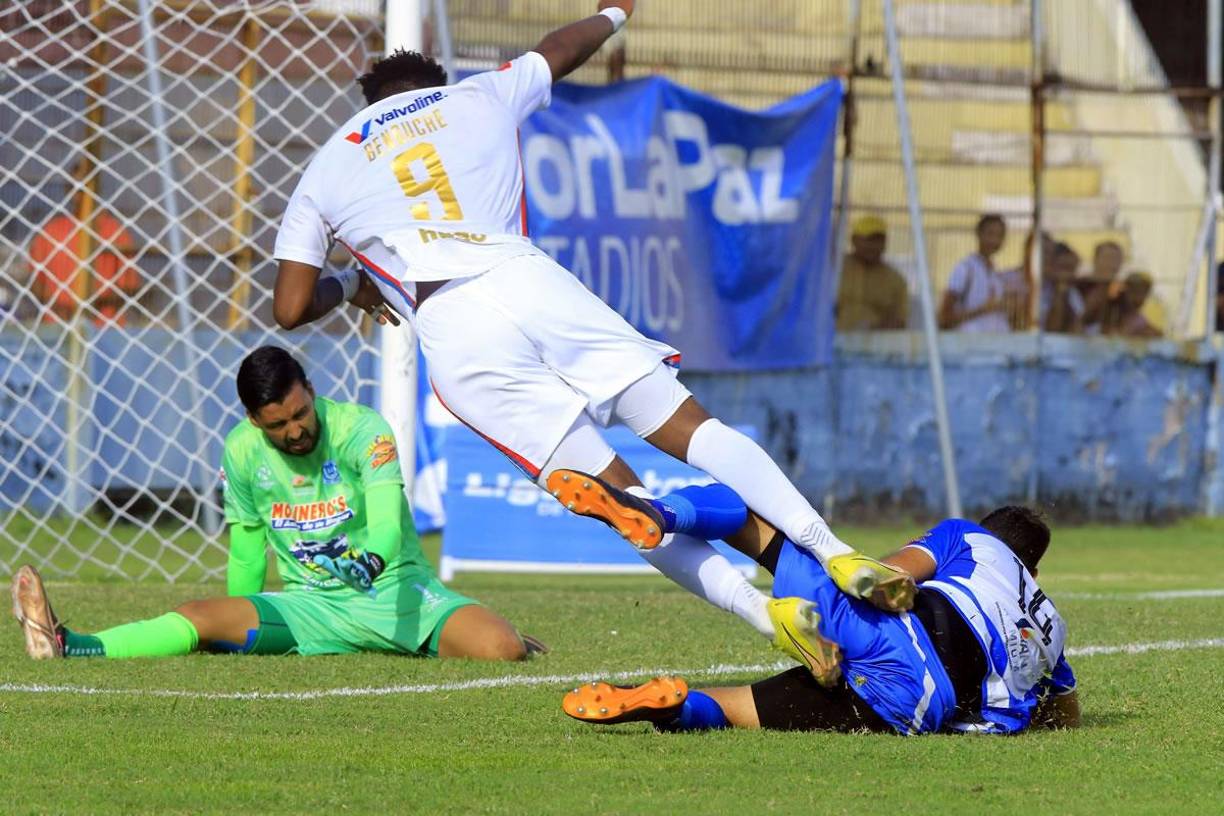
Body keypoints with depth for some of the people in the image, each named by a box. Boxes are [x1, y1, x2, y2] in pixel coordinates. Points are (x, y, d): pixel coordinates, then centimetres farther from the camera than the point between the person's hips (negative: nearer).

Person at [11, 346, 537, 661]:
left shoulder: (361, 429, -14)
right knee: (203, 618, -21)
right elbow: (246, 551, 12)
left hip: (395, 588, -3)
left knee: (500, 648, -27)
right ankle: (73, 648, -32)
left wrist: (371, 559, -52)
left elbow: (387, 515, -30)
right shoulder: (241, 453, -1)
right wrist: (239, 639, 18)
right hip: (310, 605, 3)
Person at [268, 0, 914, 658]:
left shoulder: (324, 172, 24)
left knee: (619, 494, -2)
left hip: (450, 330, -1)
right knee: (691, 429, 2)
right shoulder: (478, 97, 27)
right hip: (527, 278, 1)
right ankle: (834, 555, -17)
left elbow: (290, 308, 19)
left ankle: (765, 610, -20)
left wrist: (351, 285, 39)